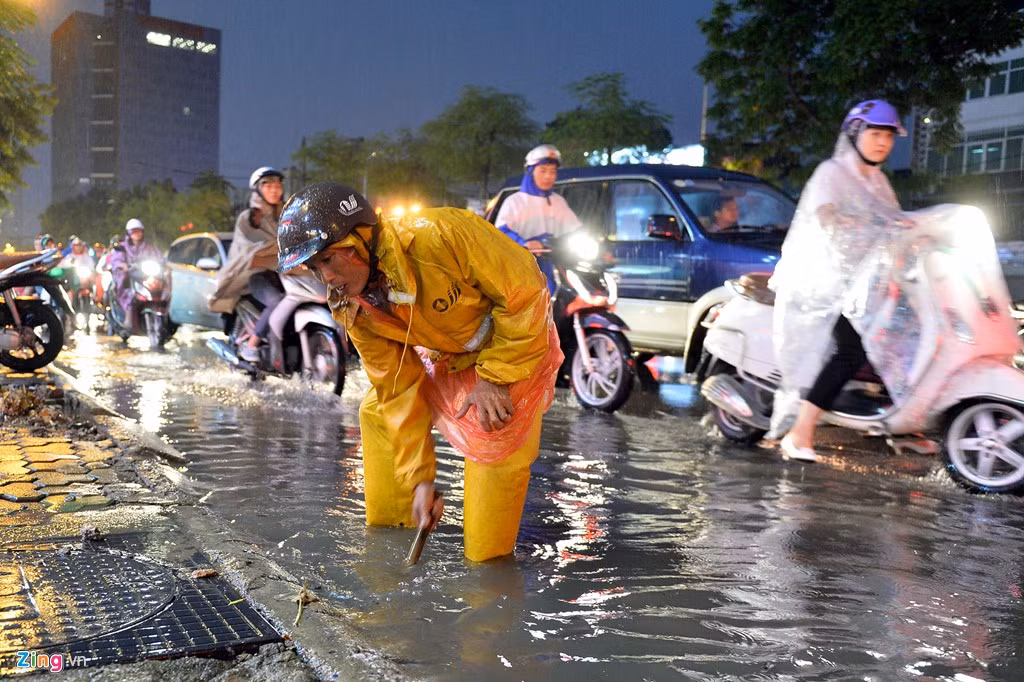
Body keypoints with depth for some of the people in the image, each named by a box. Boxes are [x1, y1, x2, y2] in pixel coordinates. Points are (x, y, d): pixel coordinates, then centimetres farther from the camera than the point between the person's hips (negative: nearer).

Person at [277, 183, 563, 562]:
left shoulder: (438, 236, -37)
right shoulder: (354, 312, -16)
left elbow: (524, 289, -28)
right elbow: (400, 393, -10)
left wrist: (494, 377, -24)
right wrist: (420, 478, -13)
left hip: (517, 347, -6)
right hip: (446, 357, 6)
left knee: (493, 439, -19)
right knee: (380, 410, 7)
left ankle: (487, 557, 1)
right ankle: (387, 526, 22)